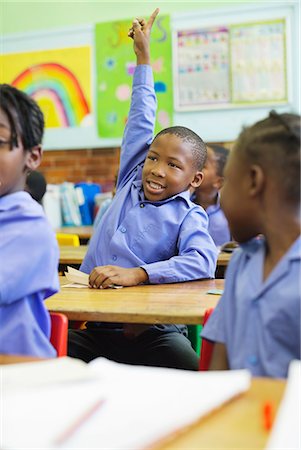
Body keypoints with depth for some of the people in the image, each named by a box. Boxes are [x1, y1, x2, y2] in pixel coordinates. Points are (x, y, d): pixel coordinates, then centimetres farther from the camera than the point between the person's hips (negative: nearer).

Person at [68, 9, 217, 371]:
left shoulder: (188, 216, -3)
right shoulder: (131, 183, 10)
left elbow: (203, 262, -22)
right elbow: (140, 121, 20)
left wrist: (137, 274, -31)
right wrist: (142, 58, 31)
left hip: (151, 331, -4)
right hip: (93, 324, 4)